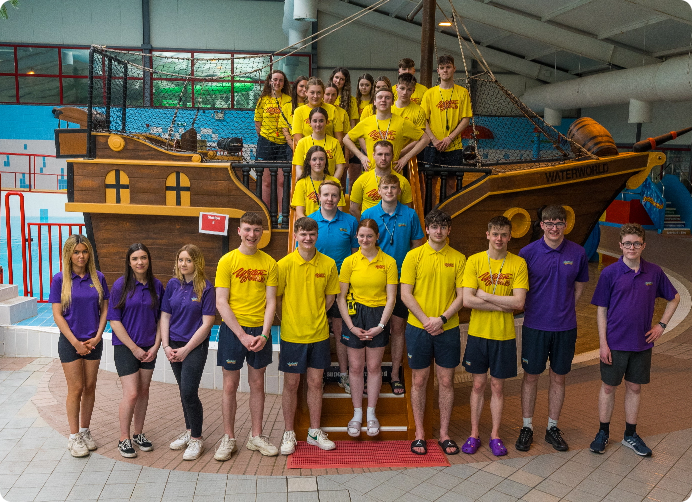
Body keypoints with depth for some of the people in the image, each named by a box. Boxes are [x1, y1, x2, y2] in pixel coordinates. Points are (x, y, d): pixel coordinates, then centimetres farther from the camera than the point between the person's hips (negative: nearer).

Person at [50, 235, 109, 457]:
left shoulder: (98, 278, 1)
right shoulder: (60, 279, -6)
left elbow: (104, 309, 5)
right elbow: (57, 315, -7)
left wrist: (97, 337, -6)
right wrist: (75, 342, -11)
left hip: (93, 341, 3)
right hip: (70, 342, -3)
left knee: (90, 387, 9)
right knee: (76, 388, 0)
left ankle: (85, 431, 24)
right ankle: (74, 437, 13)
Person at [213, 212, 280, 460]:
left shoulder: (269, 263, 3)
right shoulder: (227, 261, -3)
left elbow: (270, 302, 2)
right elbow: (221, 303, -8)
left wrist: (264, 334, -12)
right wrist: (243, 335, -14)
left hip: (260, 331, 2)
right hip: (232, 330, -2)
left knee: (257, 384, 10)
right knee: (230, 385, 5)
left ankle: (256, 436, 23)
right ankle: (228, 438, 19)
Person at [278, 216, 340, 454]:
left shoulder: (328, 264, -1)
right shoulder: (285, 264, -8)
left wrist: (315, 317, 6)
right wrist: (290, 319, -2)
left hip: (319, 334, 2)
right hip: (292, 334, -2)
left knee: (315, 383, 12)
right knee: (291, 384, 7)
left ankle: (315, 432, 26)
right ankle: (289, 434, 22)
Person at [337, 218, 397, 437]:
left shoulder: (388, 262, -2)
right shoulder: (350, 262, 0)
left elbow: (391, 298, -2)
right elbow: (341, 297, 0)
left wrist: (380, 325, -9)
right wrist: (350, 325, -7)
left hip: (378, 316, -1)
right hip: (355, 315, 1)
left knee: (374, 366, 7)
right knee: (355, 367, 7)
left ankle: (371, 414, 22)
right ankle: (357, 414, 21)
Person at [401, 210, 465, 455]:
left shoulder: (458, 258, 3)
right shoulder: (414, 256, -2)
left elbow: (462, 295, 0)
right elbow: (406, 294, -5)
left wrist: (442, 318, -13)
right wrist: (426, 320, -13)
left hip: (448, 329, 1)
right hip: (418, 328, -1)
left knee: (446, 381, 8)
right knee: (419, 380, 8)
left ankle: (444, 434, 22)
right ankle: (419, 434, 20)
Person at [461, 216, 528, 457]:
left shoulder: (518, 263, -3)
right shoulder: (474, 261, -3)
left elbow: (519, 302, -12)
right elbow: (467, 300, -12)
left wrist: (485, 296, -12)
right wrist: (502, 305, -13)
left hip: (504, 336, 0)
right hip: (478, 334, 0)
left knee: (497, 385, 10)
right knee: (478, 384, 9)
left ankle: (495, 435, 24)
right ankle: (474, 434, 23)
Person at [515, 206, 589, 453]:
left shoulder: (578, 253, -2)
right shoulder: (528, 252, -7)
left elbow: (579, 287, 11)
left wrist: (563, 310, 4)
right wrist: (532, 310, -2)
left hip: (565, 326, 2)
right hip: (535, 325, -1)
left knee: (558, 378, 12)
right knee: (531, 376, 7)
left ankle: (553, 428, 27)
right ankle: (527, 428, 21)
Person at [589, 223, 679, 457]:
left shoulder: (654, 272, -1)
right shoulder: (609, 273, -8)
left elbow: (674, 298, 14)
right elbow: (601, 310, -5)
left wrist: (661, 325, 4)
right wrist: (603, 344, -9)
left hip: (642, 343, 2)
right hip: (615, 343, -2)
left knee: (635, 387, 13)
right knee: (608, 387, 8)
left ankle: (630, 435, 28)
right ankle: (603, 433, 23)